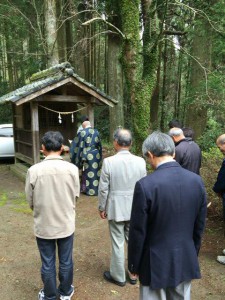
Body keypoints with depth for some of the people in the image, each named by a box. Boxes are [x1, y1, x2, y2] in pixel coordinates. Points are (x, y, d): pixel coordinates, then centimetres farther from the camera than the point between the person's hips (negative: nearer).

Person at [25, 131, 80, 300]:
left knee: (48, 264, 18)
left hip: (44, 225, -1)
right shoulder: (72, 169, -15)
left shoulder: (34, 170, -18)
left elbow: (30, 201, -6)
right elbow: (75, 196, -3)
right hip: (66, 224, 1)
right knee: (66, 261, 20)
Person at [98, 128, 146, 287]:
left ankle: (118, 276, 29)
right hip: (135, 208, 3)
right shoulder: (140, 161, -8)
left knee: (118, 243, 12)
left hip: (116, 208, -3)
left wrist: (102, 208, 3)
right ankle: (133, 273, 35)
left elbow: (103, 189, -11)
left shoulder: (109, 162, -17)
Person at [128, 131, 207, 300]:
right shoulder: (197, 181, -8)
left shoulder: (145, 185, -24)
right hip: (186, 261, 4)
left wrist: (134, 264, 0)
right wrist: (193, 255, 17)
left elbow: (138, 232, -16)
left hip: (156, 263, -4)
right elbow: (200, 226, 2)